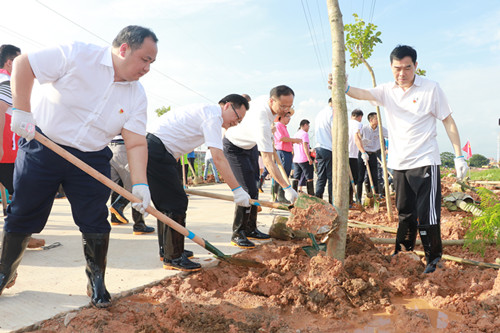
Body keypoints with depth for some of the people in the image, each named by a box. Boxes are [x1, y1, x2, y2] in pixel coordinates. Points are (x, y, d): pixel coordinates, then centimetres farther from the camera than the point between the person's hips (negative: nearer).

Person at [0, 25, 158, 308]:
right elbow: (23, 64, -8)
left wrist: (140, 184, -20)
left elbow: (136, 144, -8)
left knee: (95, 223, -2)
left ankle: (97, 282, 17)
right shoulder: (77, 55, -15)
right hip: (42, 148, -2)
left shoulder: (136, 95, -5)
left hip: (91, 160, 2)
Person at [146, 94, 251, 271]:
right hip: (156, 151, -11)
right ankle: (173, 258, 2)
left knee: (167, 202, 17)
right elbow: (218, 158, -19)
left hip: (151, 148, 11)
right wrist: (237, 190, -17)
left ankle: (166, 251, 28)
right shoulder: (213, 115, -9)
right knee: (176, 203, -7)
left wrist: (175, 181, 27)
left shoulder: (203, 111, 23)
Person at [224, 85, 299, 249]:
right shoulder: (261, 121, -39)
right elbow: (267, 160, -40)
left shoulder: (265, 99, -13)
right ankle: (237, 234, -5)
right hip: (234, 148, -9)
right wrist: (287, 188, -41)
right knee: (248, 191, -17)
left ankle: (250, 229, 18)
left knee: (254, 189, 9)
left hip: (249, 145, 9)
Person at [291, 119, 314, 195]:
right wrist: (309, 158, -19)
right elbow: (305, 146, -17)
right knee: (309, 177, 0)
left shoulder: (295, 134, 17)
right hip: (304, 159, -7)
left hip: (296, 160, 7)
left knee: (296, 177, 5)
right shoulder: (304, 134, -7)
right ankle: (311, 195, 1)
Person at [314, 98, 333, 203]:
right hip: (329, 149, -7)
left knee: (321, 176, 8)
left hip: (318, 147, 8)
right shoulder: (332, 112, -7)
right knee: (332, 177, -2)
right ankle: (332, 202, 1)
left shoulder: (319, 113, 19)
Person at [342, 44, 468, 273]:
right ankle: (404, 251, 32)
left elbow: (448, 121, -2)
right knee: (404, 212, 16)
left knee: (426, 213, -6)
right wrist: (344, 88, -37)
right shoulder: (387, 91, 4)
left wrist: (459, 156, -6)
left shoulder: (431, 88, -5)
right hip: (399, 162, 4)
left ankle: (434, 258, 12)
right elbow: (364, 94, -14)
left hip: (425, 161, -4)